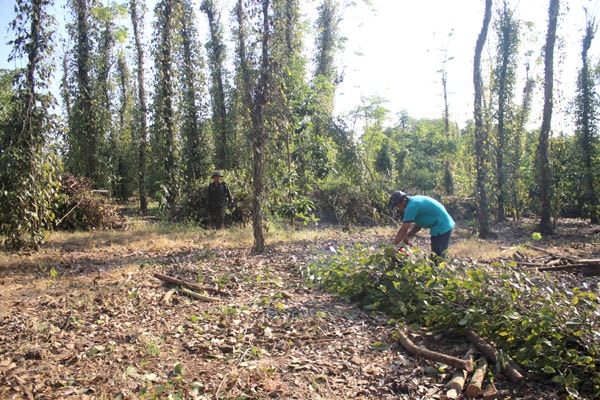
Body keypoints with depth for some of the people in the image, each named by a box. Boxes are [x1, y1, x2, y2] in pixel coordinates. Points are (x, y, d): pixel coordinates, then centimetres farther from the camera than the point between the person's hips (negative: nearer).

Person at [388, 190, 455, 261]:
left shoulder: (411, 206, -20)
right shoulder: (415, 201, 9)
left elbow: (403, 230, -19)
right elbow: (419, 224, 15)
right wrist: (408, 237, 9)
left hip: (441, 228, -10)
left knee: (437, 258, -5)